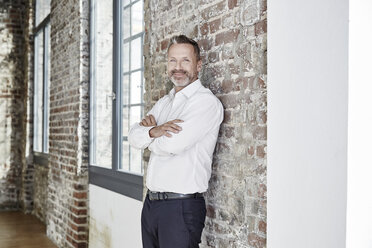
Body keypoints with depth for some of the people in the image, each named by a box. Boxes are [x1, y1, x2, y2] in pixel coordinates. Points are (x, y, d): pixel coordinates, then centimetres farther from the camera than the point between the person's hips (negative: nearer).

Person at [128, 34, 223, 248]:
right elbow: (134, 136, 5)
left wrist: (149, 132, 0)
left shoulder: (207, 102, -11)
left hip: (182, 206, -7)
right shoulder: (164, 103, 16)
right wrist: (154, 131, -16)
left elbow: (169, 145, -20)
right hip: (151, 202, 8)